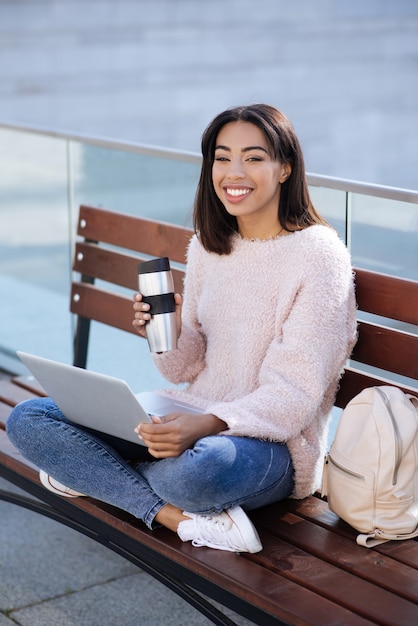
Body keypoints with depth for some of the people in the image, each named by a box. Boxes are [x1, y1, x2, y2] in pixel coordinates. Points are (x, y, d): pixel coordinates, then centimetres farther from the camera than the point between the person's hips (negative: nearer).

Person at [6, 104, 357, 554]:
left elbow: (296, 393, -17)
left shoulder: (318, 254, -12)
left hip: (271, 442, -7)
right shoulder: (207, 246, 9)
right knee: (27, 419, -7)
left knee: (198, 468, -43)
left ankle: (94, 474, -11)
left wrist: (208, 425, -33)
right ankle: (179, 516, -18)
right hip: (193, 419, 7)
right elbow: (187, 369, 12)